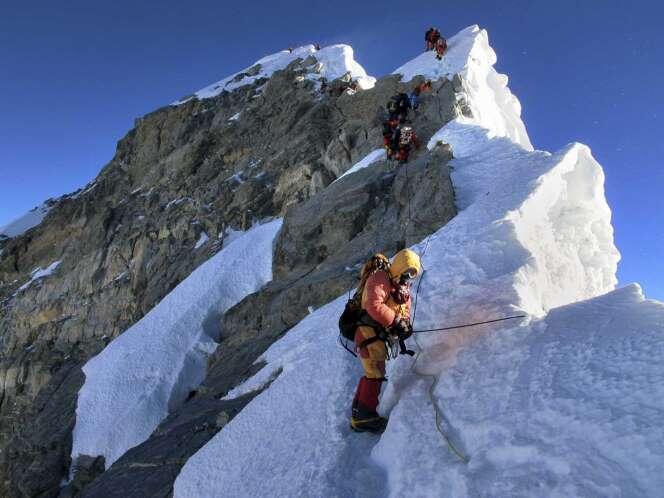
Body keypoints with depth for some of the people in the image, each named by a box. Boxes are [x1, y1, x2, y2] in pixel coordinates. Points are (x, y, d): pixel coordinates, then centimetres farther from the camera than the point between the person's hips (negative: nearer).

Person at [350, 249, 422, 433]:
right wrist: (396, 321, -26)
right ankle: (365, 417, -4)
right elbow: (374, 306, -27)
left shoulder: (403, 289, 16)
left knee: (371, 374, 16)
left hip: (382, 334, 10)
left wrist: (405, 325, -10)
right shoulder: (380, 278, -13)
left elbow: (404, 313, 12)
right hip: (369, 333, -10)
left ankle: (358, 414, 28)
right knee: (376, 374, -11)